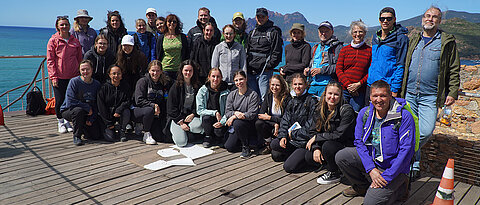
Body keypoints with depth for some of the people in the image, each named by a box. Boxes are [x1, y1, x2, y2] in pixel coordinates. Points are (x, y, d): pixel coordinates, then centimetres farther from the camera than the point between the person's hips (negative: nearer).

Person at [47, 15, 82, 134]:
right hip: (59, 77, -2)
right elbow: (50, 60, -1)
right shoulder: (53, 40, 2)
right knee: (60, 100, 1)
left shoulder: (75, 41, 9)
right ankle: (60, 122, 19)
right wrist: (53, 76, -9)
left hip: (73, 76, 2)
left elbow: (79, 59, 14)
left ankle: (67, 120, 22)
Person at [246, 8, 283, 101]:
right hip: (251, 71, 6)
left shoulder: (274, 32, 1)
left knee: (264, 98, -7)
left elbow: (276, 53, -5)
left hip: (265, 72, -5)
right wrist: (247, 66, 9)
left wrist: (269, 66, -11)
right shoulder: (252, 33, 19)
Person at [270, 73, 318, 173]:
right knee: (274, 144, -16)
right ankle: (298, 154, 3)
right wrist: (283, 136, -8)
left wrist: (293, 133, -11)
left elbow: (311, 126, -15)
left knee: (289, 167, -17)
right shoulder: (292, 102, 13)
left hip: (306, 140, -7)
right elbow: (285, 121, 10)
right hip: (292, 138, 7)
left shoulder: (312, 101, -10)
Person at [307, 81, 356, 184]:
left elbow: (339, 135, -24)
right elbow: (313, 131, 1)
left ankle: (335, 174, -8)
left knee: (328, 145, -33)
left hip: (347, 146, -6)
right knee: (309, 157, -12)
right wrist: (316, 148, -16)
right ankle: (335, 167, 8)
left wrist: (316, 137, -18)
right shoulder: (320, 109, 1)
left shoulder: (346, 110, -19)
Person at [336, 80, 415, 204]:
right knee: (341, 157, -14)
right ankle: (362, 186, 12)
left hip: (393, 167, -5)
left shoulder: (404, 117, -17)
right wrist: (371, 169, -15)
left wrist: (386, 177, -22)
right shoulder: (364, 113, -3)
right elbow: (359, 142, -2)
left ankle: (400, 187, 12)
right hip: (370, 161, 5)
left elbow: (406, 150, -19)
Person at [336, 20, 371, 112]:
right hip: (343, 89, 1)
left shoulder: (370, 50, 6)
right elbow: (338, 69, 4)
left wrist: (359, 84, -12)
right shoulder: (344, 49, 10)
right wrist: (347, 85, -8)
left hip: (360, 92, -1)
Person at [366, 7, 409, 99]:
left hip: (388, 87, -6)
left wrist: (395, 90, -14)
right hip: (371, 85, 6)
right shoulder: (375, 38, 13)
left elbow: (400, 66, -10)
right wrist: (369, 79, 13)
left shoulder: (401, 38, -6)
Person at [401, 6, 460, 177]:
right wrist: (400, 89, 13)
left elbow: (454, 70, 4)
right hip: (409, 94, 3)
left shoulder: (447, 42, 5)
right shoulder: (414, 40, 15)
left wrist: (452, 93, -4)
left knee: (426, 131, -14)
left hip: (430, 97, -3)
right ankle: (414, 164, 19)